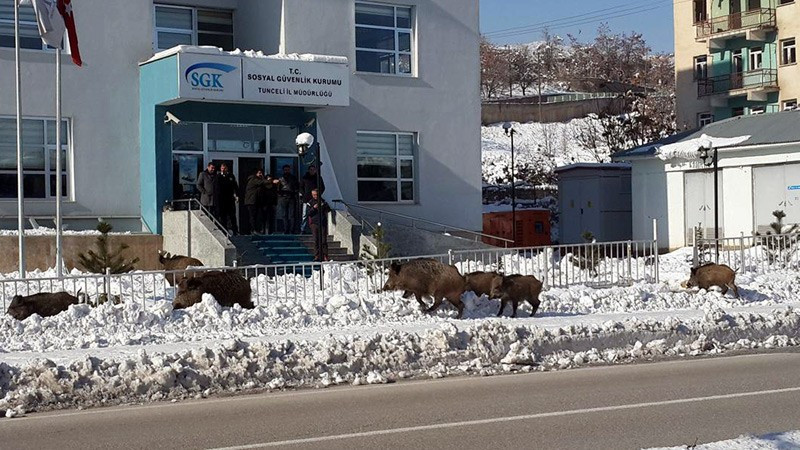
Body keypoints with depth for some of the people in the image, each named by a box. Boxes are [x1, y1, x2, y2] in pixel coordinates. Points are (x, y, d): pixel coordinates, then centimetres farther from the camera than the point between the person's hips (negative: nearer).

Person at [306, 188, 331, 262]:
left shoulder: (322, 201, 10)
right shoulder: (310, 202, 8)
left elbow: (328, 210, 7)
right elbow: (308, 213, 1)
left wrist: (324, 206, -11)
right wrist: (313, 208, -15)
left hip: (323, 223, 0)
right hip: (314, 223, 0)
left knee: (324, 240, -5)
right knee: (316, 240, 0)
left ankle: (325, 256, -4)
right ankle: (317, 256, 4)